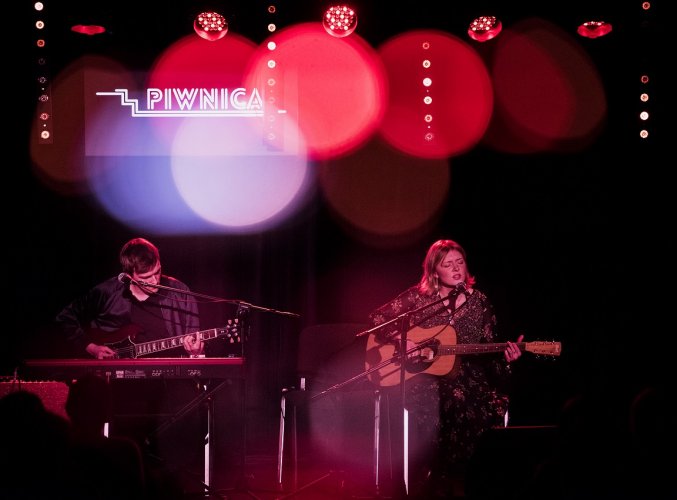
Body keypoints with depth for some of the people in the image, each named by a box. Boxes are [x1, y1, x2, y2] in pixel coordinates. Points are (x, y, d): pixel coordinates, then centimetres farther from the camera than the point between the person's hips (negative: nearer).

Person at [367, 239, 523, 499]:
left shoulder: (479, 302, 7)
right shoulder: (418, 295, 2)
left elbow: (487, 350, 8)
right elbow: (377, 318, 2)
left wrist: (504, 356, -12)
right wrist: (400, 341, -12)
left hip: (464, 377, 2)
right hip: (421, 376, -2)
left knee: (491, 408, -27)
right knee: (431, 408, -34)